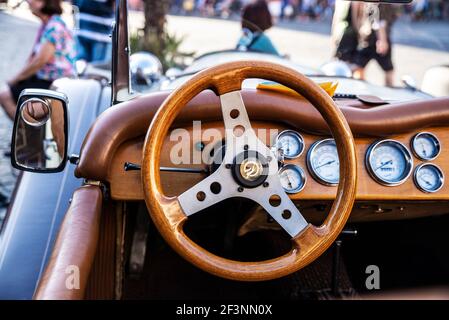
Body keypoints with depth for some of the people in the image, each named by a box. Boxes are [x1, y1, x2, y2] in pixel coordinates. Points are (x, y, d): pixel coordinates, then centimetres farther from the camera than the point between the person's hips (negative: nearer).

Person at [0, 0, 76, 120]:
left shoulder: (55, 26, -20)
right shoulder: (46, 25, 10)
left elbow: (40, 61, -22)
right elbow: (33, 57, 12)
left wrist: (16, 78, -10)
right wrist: (17, 78, -1)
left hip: (56, 86, -10)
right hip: (45, 78, 10)